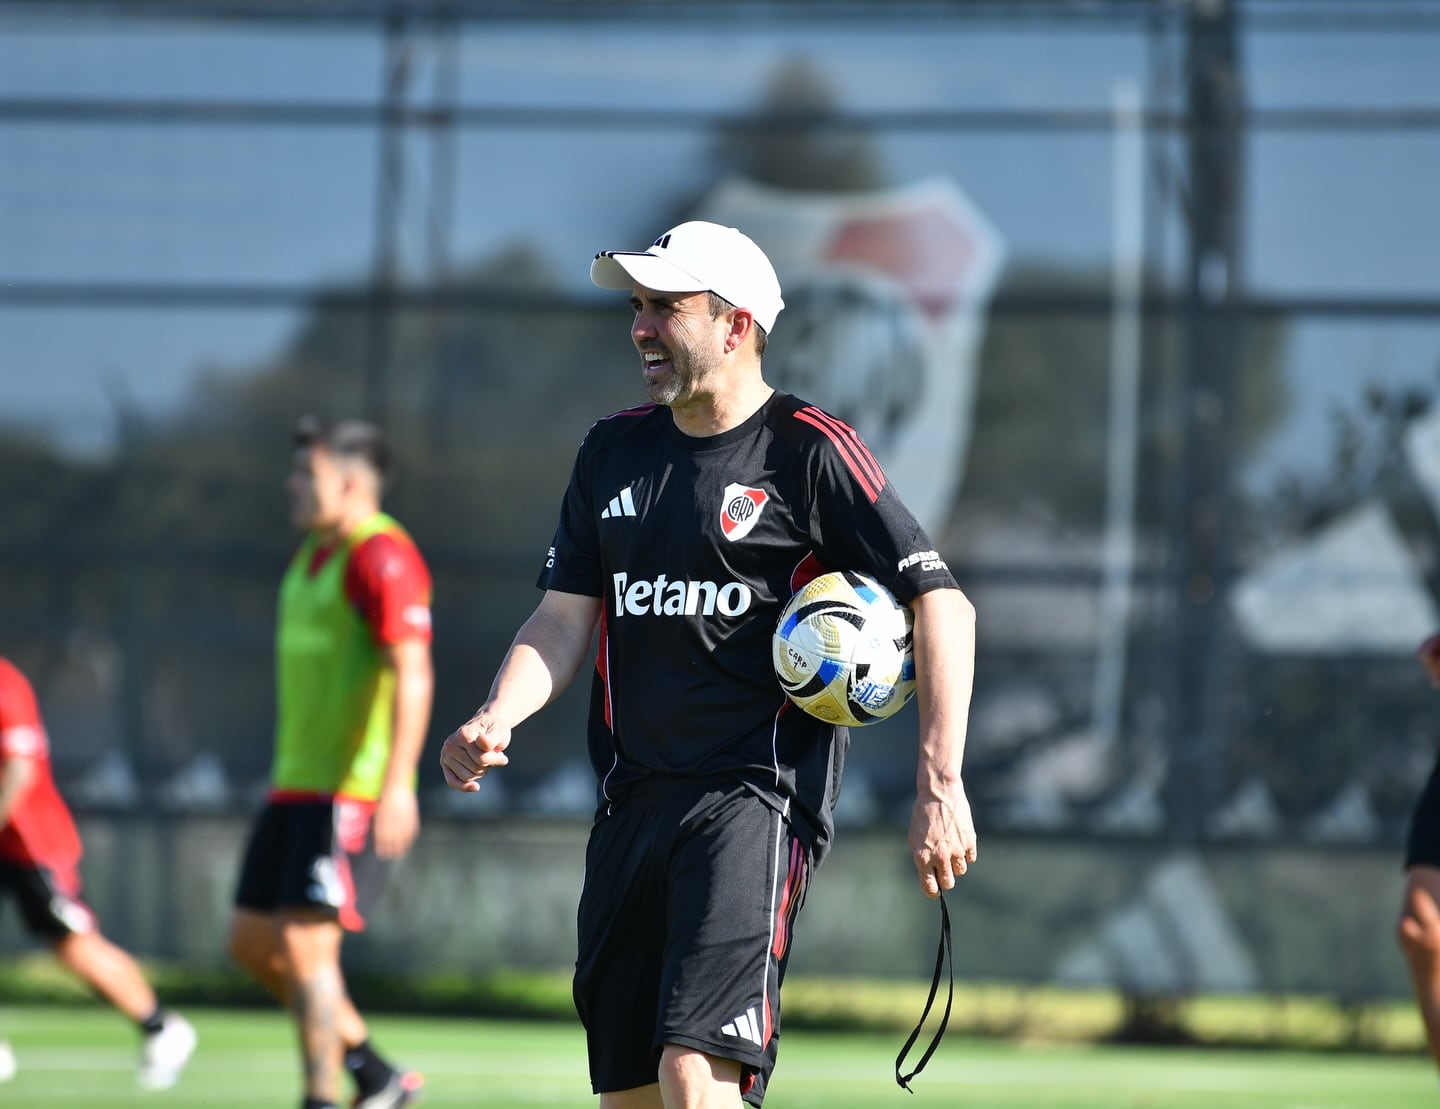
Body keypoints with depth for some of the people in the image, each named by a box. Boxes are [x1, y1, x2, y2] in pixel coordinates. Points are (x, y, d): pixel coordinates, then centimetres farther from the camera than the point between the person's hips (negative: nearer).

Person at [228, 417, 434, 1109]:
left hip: (354, 791, -10)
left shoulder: (381, 556, -14)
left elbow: (411, 673, -23)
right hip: (299, 786, 10)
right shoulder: (313, 553, 17)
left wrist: (397, 782, -32)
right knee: (251, 941, 9)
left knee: (304, 945, -15)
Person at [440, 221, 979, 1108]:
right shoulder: (615, 450, 15)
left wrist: (941, 786, -15)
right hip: (634, 799, 7)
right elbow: (565, 619, 14)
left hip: (756, 797, -7)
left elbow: (941, 604, -7)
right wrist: (496, 721, -6)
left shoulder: (807, 451, -5)